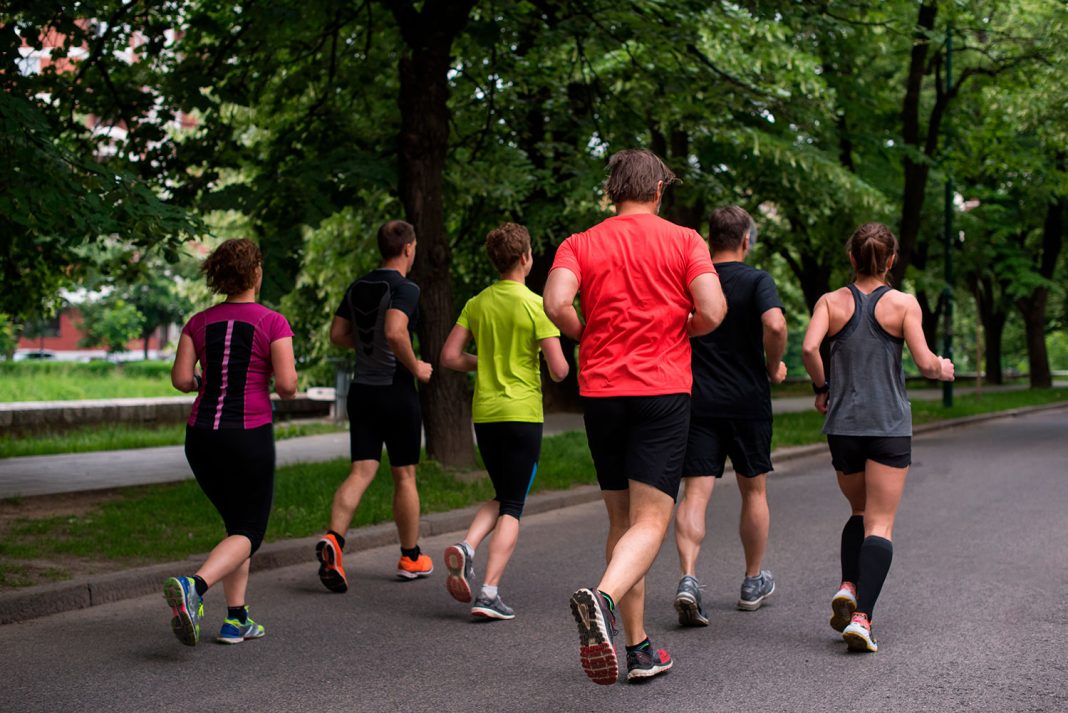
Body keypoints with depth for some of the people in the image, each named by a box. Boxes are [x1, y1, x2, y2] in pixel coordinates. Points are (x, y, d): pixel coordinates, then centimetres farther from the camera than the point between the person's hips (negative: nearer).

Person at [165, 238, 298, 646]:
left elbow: (181, 378, -1)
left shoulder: (199, 322, 5)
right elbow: (287, 385, -13)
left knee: (238, 522, 20)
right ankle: (194, 586, -23)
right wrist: (286, 388, 10)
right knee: (249, 532, 4)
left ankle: (236, 619, 15)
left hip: (201, 436, 5)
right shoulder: (272, 323, -7)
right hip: (248, 437, -5)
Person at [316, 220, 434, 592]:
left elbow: (337, 334, 12)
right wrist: (415, 367, -14)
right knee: (404, 476, 7)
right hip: (396, 391, -6)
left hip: (361, 390, 6)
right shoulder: (405, 289, -13)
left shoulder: (358, 287, 10)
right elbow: (395, 332, -28)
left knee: (361, 471, 2)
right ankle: (411, 558, 18)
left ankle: (333, 538, -20)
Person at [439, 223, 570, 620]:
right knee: (513, 506, 1)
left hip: (484, 414, 5)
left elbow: (449, 357, 5)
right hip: (523, 413, -5)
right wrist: (562, 364, 11)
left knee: (502, 497, 21)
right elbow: (558, 371, -13)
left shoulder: (477, 303, 5)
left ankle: (466, 547, -5)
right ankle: (490, 592, -7)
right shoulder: (535, 305, -10)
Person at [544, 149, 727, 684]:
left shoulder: (580, 244, 6)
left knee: (621, 520, 14)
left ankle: (638, 649, 16)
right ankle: (602, 598, -37)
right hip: (663, 390, -3)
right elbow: (712, 310, -10)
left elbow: (556, 303, -12)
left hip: (601, 391, 3)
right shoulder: (684, 241, 3)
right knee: (650, 522, -7)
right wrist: (678, 332, 10)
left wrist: (584, 337, 7)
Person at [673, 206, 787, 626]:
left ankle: (688, 579, -25)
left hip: (698, 402, 2)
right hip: (748, 400, -1)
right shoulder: (757, 281, -6)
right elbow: (775, 324, -24)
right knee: (754, 490, 15)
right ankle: (753, 583, 27)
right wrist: (774, 367, -7)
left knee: (695, 494, -4)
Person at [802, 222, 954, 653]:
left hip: (843, 424, 3)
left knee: (860, 512, 23)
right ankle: (861, 617, -15)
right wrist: (943, 369, 13)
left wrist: (822, 387, 5)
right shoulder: (903, 304, -3)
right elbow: (924, 362, -10)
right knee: (880, 524, -1)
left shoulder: (832, 302, 2)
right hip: (890, 425, -2)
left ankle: (848, 586, 2)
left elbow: (808, 348, -13)